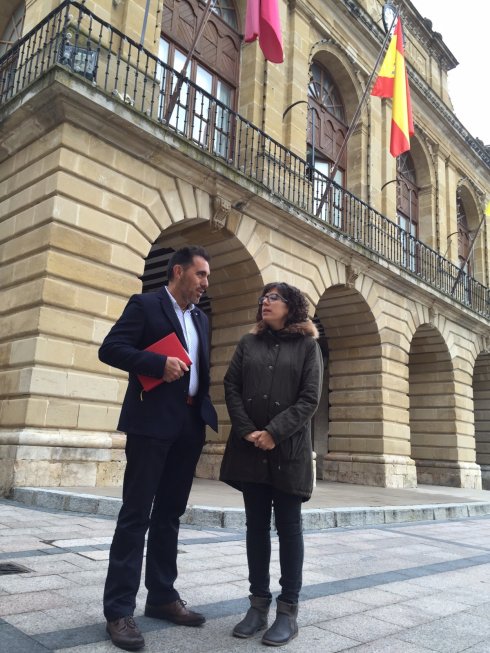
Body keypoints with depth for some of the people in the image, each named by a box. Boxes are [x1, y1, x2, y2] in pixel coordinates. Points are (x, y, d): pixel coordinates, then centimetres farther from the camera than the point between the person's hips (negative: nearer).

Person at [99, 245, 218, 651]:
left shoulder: (201, 319, 18)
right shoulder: (145, 305, -2)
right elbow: (110, 349, -10)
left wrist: (207, 412, 7)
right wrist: (159, 363, -21)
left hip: (190, 424, 7)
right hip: (151, 422, -6)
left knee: (170, 514, 12)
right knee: (136, 514, -3)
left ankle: (162, 597, 23)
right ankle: (119, 610, 6)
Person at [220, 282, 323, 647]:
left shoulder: (307, 346, 3)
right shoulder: (248, 343, 12)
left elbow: (310, 398, -5)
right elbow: (231, 387, 5)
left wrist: (275, 432, -15)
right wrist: (247, 430, -9)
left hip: (289, 449, -3)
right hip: (250, 449, 3)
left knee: (288, 527, 4)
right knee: (256, 526, 10)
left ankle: (288, 611, 14)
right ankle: (259, 604, 21)